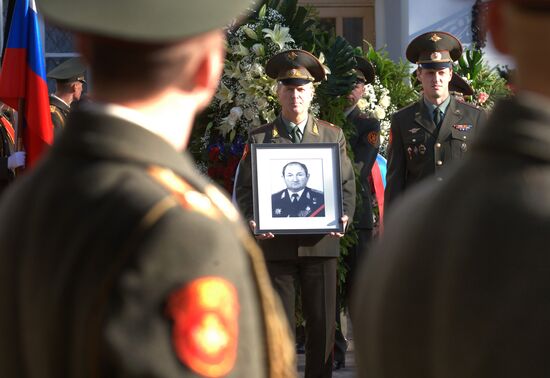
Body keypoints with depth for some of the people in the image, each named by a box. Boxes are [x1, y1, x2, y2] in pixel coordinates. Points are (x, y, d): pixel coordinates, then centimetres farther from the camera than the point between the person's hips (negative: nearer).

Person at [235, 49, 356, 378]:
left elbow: (347, 183, 9)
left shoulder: (332, 135, 11)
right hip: (276, 243, -1)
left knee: (322, 323, 3)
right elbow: (246, 187, 5)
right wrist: (253, 220, -14)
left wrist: (344, 217, -10)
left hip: (320, 242, 1)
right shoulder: (260, 139, 6)